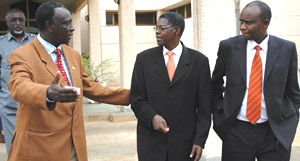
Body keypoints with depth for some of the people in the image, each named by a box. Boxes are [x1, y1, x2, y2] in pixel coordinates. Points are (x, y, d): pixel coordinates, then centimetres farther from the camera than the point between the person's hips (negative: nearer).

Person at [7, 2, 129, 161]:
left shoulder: (74, 55, 11)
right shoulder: (22, 56, -11)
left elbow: (90, 88, 17)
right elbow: (19, 86, -29)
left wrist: (130, 95, 14)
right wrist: (49, 93, -51)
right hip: (40, 147, -6)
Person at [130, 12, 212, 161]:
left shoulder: (199, 60, 1)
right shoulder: (144, 58, 4)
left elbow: (204, 106, 0)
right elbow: (136, 99, 5)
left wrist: (200, 140, -5)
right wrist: (152, 117, -13)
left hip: (184, 142, -1)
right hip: (151, 140, 1)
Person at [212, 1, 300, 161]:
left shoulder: (287, 48, -2)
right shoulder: (228, 46, -3)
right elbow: (216, 84, 10)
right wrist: (220, 114, 5)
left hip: (275, 132, 0)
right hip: (237, 132, 0)